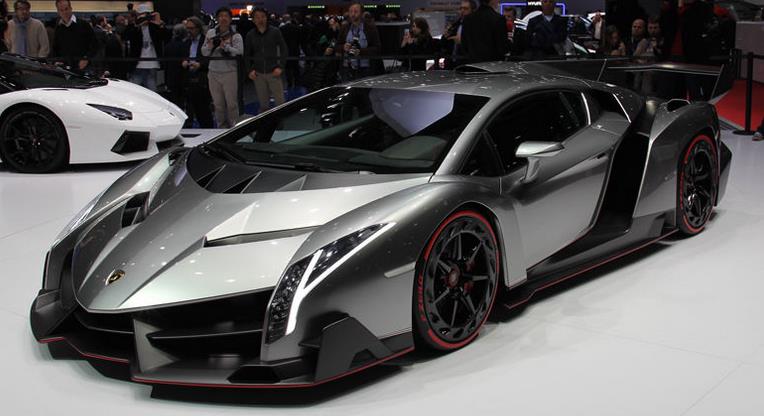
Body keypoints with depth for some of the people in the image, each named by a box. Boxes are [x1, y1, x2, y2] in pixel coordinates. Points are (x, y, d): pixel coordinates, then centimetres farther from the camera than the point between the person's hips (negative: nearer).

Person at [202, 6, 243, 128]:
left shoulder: (235, 36, -1)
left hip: (230, 73, -4)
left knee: (232, 104, -2)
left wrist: (225, 46, -25)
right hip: (213, 72, 4)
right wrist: (209, 46, -11)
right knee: (218, 104, 10)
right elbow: (204, 53, 10)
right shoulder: (211, 33, 9)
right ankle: (222, 128, 21)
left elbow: (239, 52, -14)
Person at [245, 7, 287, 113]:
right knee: (263, 104, 6)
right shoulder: (250, 35, 7)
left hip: (273, 72, -2)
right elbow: (248, 55, 15)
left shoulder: (275, 31, 0)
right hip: (258, 74, 2)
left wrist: (280, 67, -8)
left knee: (280, 102, -3)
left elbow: (284, 49, 2)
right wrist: (250, 70, 2)